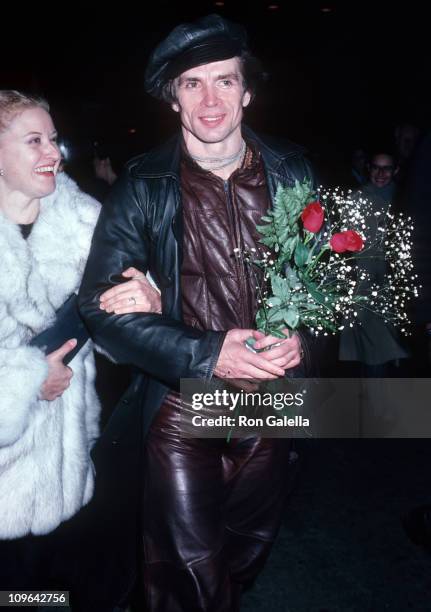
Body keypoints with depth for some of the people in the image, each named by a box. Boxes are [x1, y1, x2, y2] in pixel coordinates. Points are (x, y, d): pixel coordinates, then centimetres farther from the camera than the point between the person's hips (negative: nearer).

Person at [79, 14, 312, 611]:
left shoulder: (291, 172, -1)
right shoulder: (142, 187, -9)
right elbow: (101, 303, -13)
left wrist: (299, 334, -14)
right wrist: (207, 354, -23)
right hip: (180, 405, -3)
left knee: (250, 549, 24)